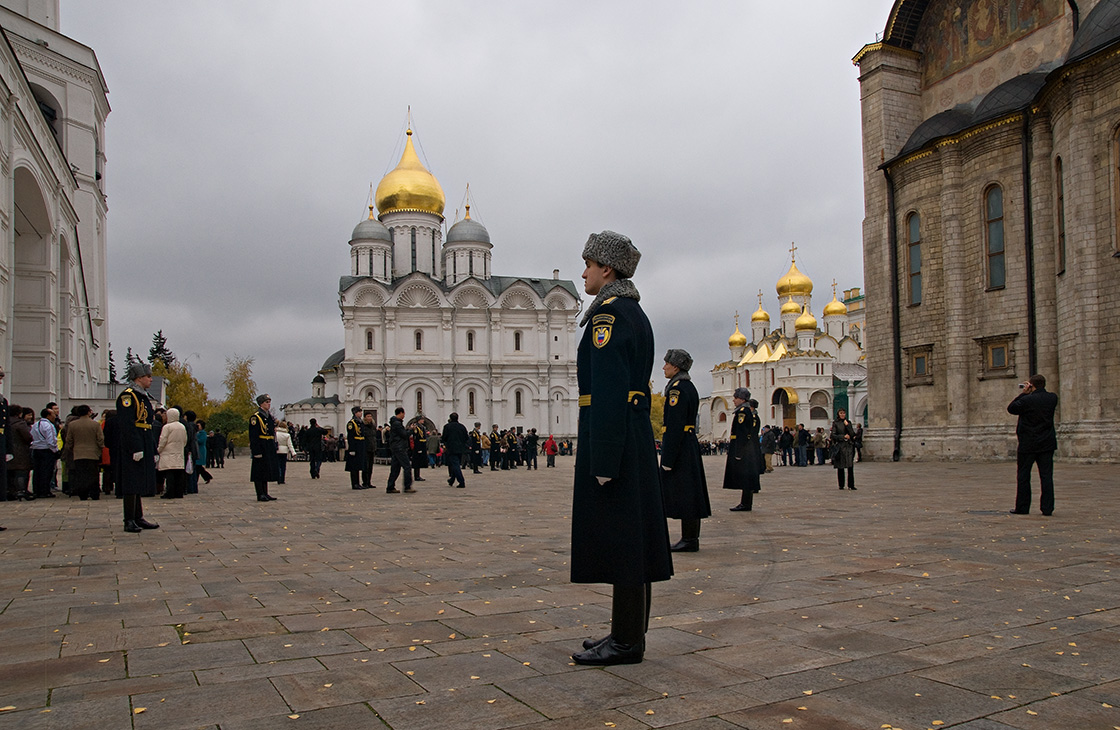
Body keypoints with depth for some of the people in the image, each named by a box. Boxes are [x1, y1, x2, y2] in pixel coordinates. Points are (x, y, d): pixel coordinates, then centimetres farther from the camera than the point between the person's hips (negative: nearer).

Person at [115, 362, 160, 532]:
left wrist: (153, 451, 20)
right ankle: (129, 521, -3)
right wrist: (136, 449, -23)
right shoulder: (127, 396, -10)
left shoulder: (144, 397, 19)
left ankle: (138, 518, 17)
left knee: (140, 484, 12)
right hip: (131, 448, -9)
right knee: (131, 485, -6)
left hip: (144, 448, 10)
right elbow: (126, 425, -19)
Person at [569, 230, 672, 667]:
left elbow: (609, 393, -21)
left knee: (620, 539, -4)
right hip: (637, 436, 10)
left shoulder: (608, 314, -13)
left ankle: (626, 642, 4)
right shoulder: (635, 313, 18)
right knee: (632, 538, 13)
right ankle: (629, 632, 22)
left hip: (612, 437, -10)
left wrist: (602, 461, -21)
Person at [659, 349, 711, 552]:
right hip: (691, 446, 10)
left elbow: (674, 427, -21)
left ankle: (689, 540, -1)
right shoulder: (689, 387, 16)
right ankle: (691, 538, 17)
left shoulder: (677, 388, -15)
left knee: (683, 494, -5)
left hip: (679, 448, -10)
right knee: (689, 493, 12)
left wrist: (667, 460, -20)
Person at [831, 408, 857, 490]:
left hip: (849, 446, 2)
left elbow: (852, 434, 2)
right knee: (840, 467, 1)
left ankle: (851, 485, -1)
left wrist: (847, 425, -6)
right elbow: (833, 435, -3)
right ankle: (841, 485, 9)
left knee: (850, 466, -6)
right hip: (839, 446, -2)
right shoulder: (835, 423, 3)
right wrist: (843, 436, -8)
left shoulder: (848, 422, 11)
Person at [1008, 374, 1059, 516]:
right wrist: (1027, 394, 7)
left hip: (1028, 444, -4)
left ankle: (1022, 507, 9)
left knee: (1023, 476, 6)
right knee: (1046, 476, 5)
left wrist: (1023, 393, 1)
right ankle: (1047, 508, 3)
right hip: (1047, 444, 4)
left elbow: (1011, 408, -1)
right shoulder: (1053, 398, 0)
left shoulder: (1027, 400, -15)